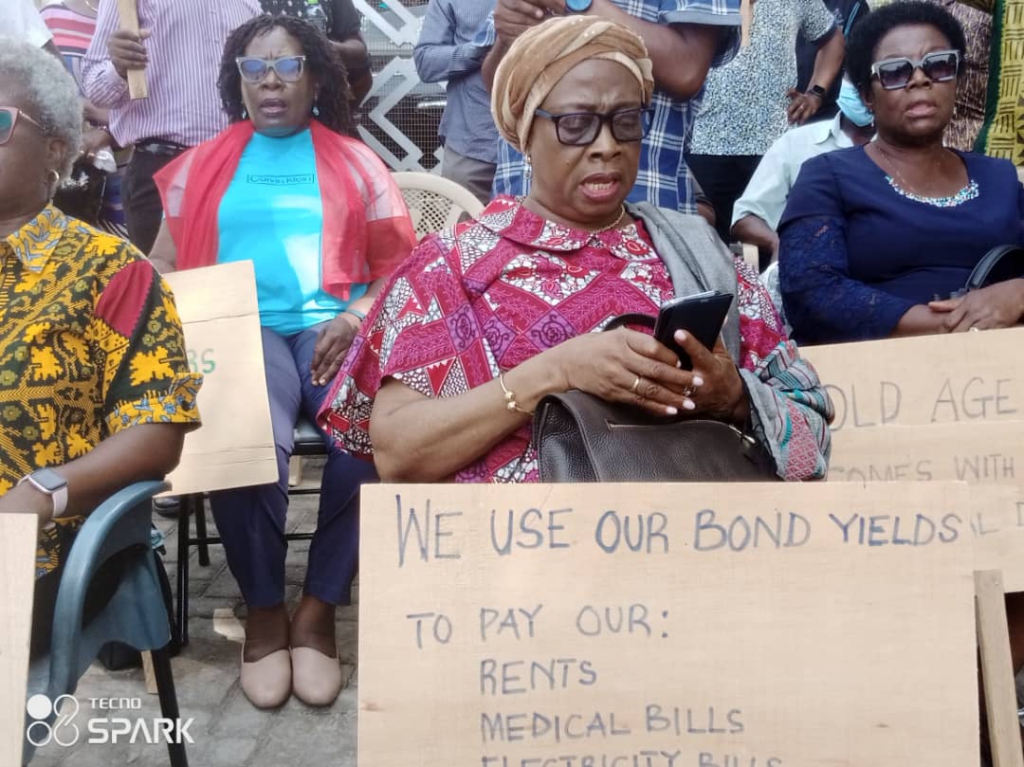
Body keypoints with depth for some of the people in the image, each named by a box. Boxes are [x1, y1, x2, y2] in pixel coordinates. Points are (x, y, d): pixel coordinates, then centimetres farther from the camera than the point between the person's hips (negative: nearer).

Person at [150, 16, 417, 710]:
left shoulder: (356, 162, 17)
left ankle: (319, 609, -12)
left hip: (332, 328, 0)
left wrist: (355, 318, -10)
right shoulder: (203, 164, 20)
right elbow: (164, 264, 14)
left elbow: (401, 265, 9)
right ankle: (263, 610, -9)